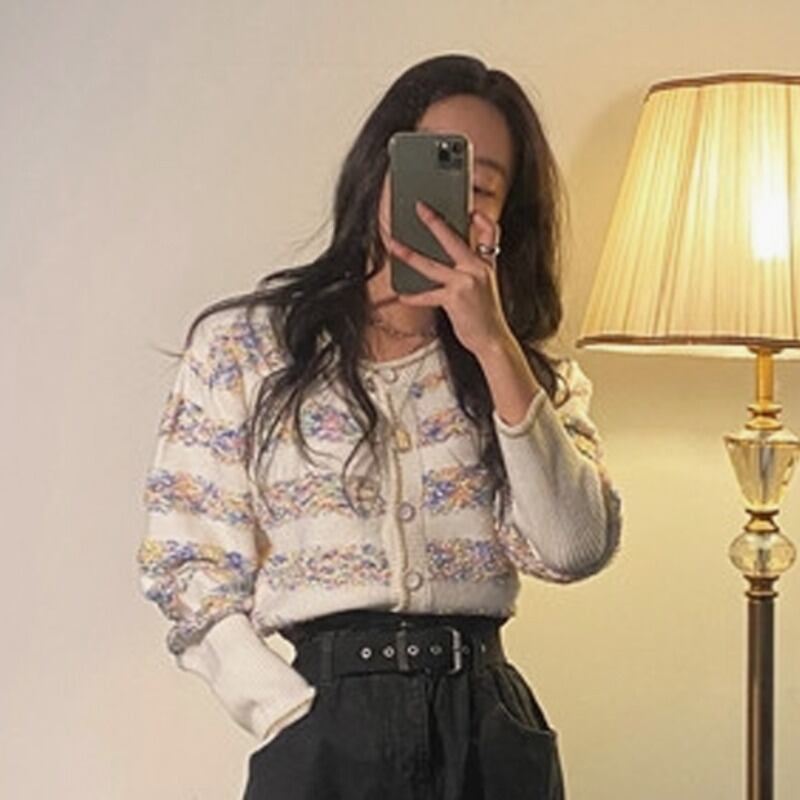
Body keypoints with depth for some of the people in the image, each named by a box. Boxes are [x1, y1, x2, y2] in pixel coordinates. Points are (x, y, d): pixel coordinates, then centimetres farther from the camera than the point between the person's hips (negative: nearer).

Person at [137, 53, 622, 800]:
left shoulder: (528, 369, 7)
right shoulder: (243, 345, 0)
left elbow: (575, 551, -10)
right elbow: (190, 569, -3)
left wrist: (495, 346, -15)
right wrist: (300, 722, -13)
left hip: (491, 733, 3)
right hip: (328, 735, -2)